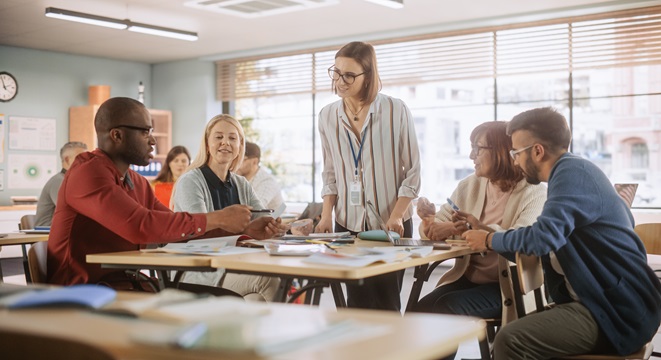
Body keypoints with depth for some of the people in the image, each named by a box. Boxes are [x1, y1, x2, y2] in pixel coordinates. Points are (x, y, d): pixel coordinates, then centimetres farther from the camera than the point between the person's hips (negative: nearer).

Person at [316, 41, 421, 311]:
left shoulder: (396, 111, -7)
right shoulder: (327, 116, 4)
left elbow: (412, 172, -4)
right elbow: (330, 174, 12)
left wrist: (396, 216, -13)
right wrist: (327, 215, 0)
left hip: (390, 224, -3)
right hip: (348, 224, 3)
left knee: (385, 303, 0)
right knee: (357, 303, 3)